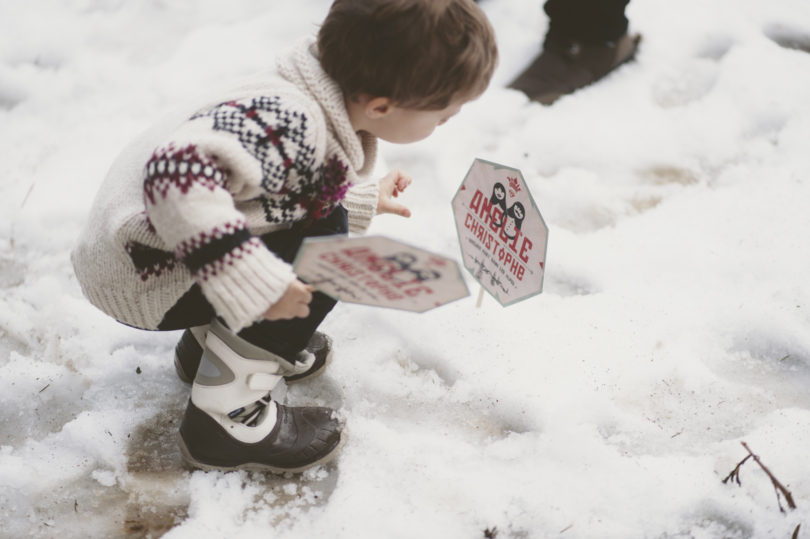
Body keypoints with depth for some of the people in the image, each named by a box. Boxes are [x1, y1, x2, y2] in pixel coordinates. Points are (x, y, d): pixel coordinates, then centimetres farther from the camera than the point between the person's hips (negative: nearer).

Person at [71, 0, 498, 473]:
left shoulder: (325, 107, 0)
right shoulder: (289, 121, -32)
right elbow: (179, 169, -45)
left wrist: (363, 203, 26)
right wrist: (252, 281, -43)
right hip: (139, 270, -9)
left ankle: (209, 342, 26)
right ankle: (226, 419, -8)